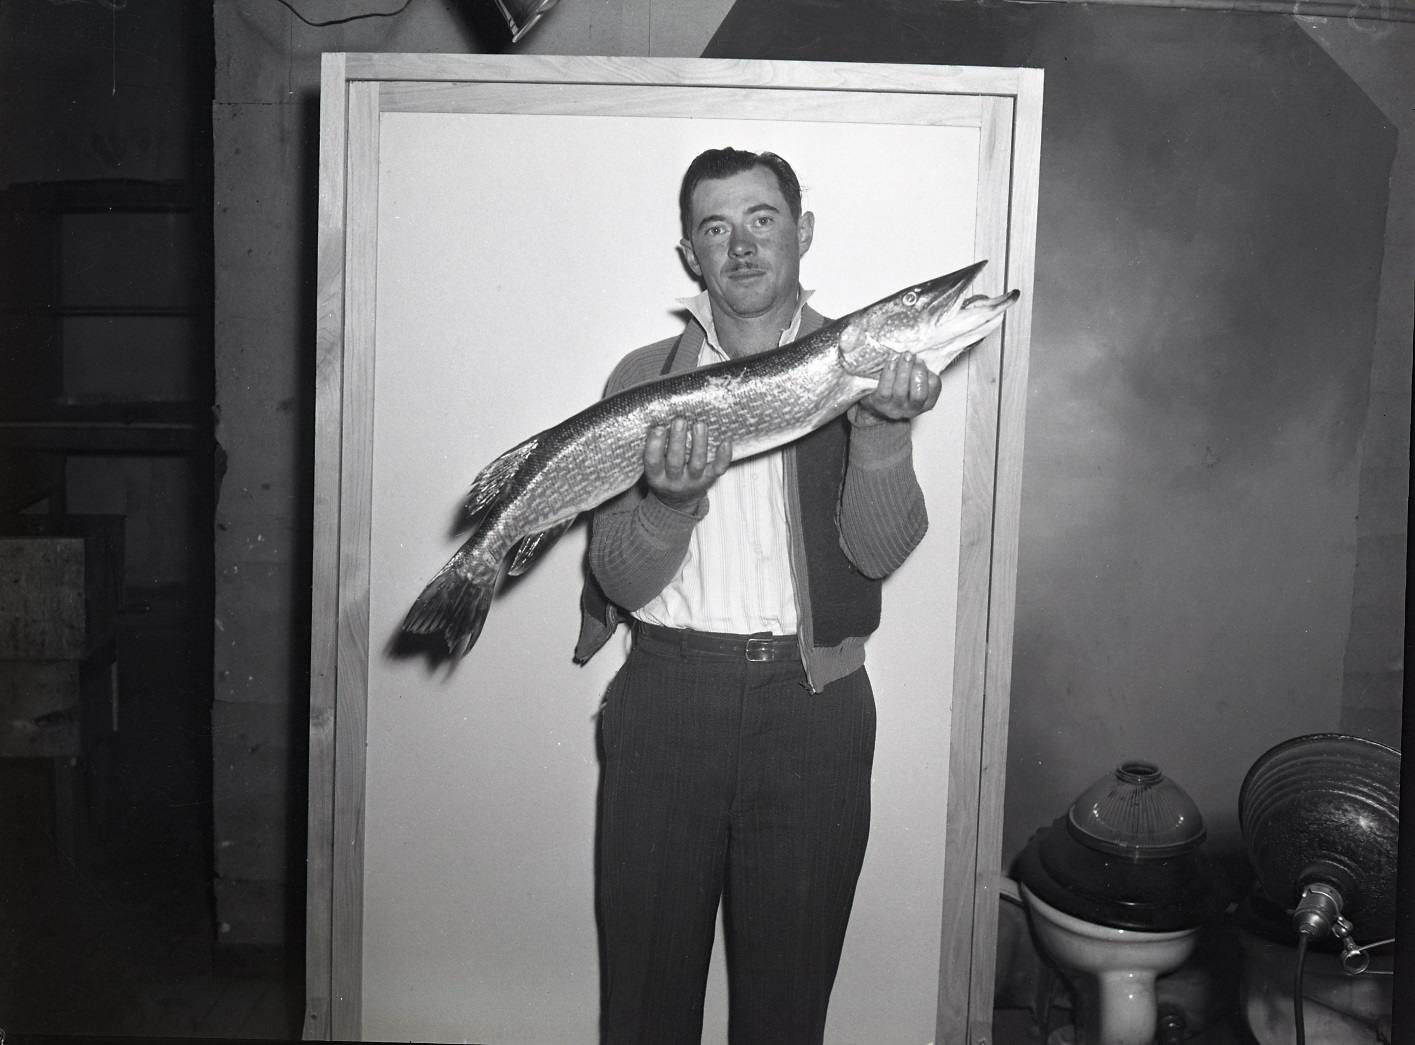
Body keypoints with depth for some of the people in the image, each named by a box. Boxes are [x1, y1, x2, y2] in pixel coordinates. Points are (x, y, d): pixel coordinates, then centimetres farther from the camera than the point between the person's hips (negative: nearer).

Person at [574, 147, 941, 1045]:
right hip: (667, 695, 1)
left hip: (811, 705, 0)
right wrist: (670, 502, -23)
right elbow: (623, 582, -3)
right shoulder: (646, 379, 4)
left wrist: (883, 428, -26)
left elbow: (880, 549, -10)